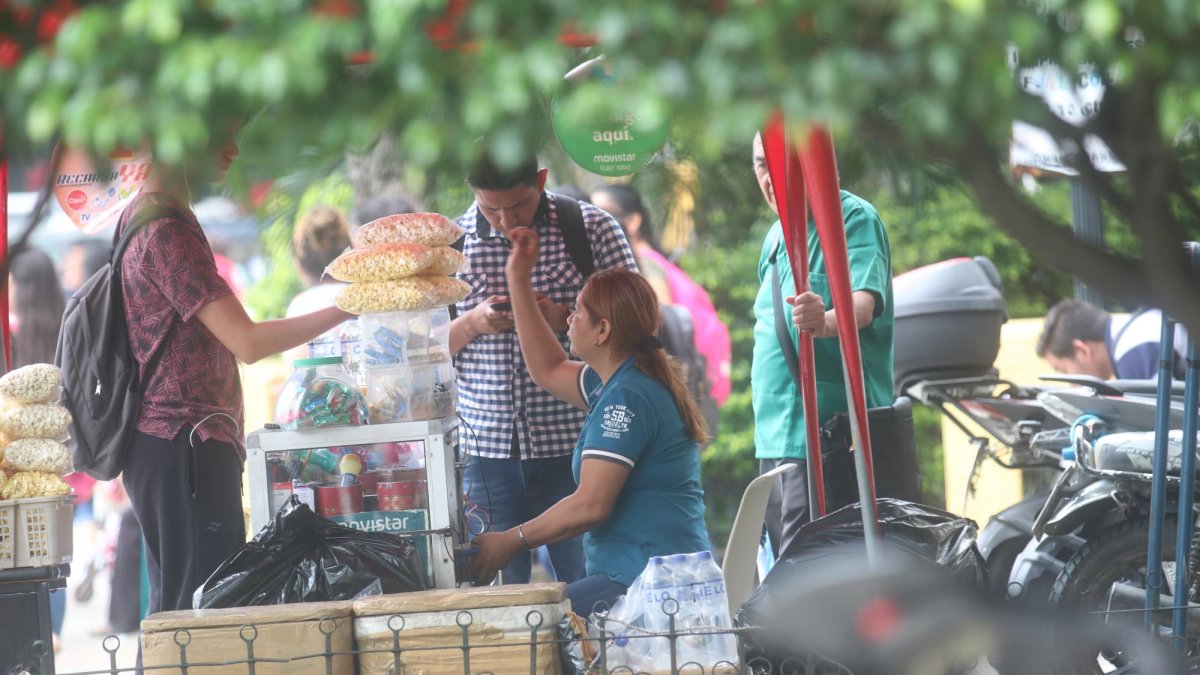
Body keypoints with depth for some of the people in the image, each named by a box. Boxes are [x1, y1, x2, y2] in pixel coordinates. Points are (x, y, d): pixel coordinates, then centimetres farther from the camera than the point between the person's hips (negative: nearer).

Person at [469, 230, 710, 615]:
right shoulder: (615, 384, 18)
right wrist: (518, 280, 33)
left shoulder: (626, 399, -14)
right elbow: (547, 370, 33)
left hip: (646, 581, -10)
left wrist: (512, 541, -9)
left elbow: (590, 505, -19)